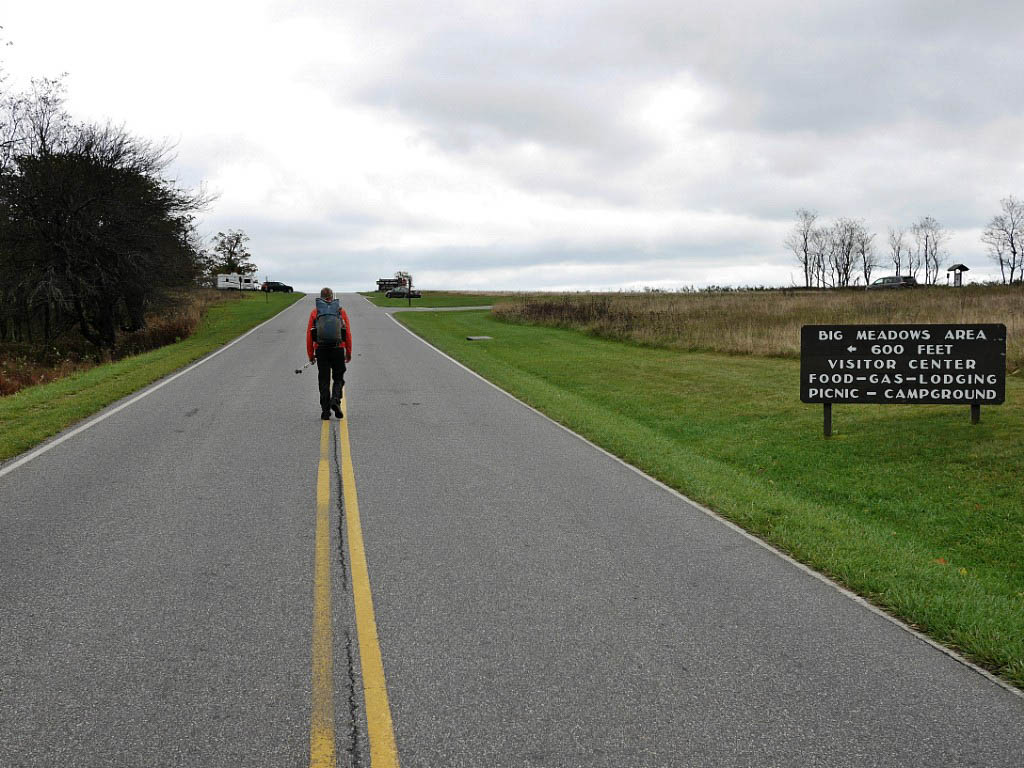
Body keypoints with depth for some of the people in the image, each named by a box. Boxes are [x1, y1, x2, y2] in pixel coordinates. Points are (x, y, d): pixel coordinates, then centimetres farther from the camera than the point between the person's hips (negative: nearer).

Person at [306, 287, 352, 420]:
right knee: (338, 378, 12)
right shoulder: (341, 311, 6)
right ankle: (335, 400, -13)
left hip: (321, 349, 0)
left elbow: (309, 334, 1)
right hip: (338, 349, 0)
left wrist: (310, 354, 5)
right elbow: (348, 333, 2)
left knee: (324, 380, 6)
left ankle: (325, 410, 4)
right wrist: (349, 352, 7)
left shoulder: (315, 312, 6)